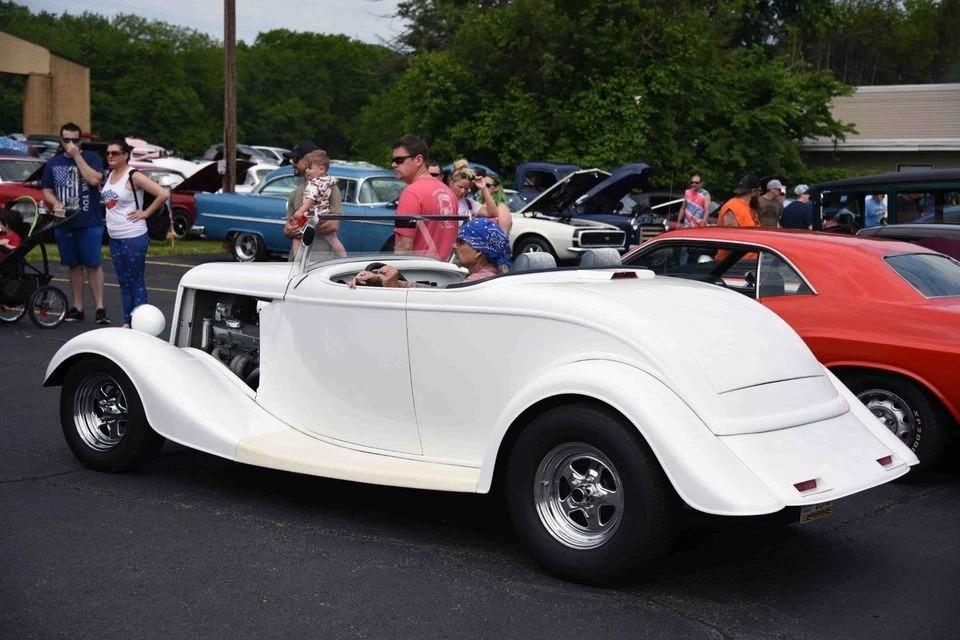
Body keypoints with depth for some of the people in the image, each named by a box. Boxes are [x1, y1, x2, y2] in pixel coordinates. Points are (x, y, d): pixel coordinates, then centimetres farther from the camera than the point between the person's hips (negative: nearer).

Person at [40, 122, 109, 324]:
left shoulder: (91, 158, 0)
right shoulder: (53, 163, 11)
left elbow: (94, 180, -17)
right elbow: (47, 190, 12)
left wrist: (77, 156, -15)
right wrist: (55, 204, -9)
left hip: (90, 223, -4)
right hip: (64, 223, 4)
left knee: (93, 265, -4)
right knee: (74, 265, 9)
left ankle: (100, 308, -2)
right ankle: (77, 308, 15)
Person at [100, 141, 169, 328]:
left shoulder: (134, 176, -13)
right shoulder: (109, 175, 9)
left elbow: (163, 194, -20)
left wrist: (146, 213, -14)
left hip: (133, 238, -8)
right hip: (114, 237, 8)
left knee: (136, 282, -1)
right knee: (123, 283, 13)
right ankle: (127, 322, 19)